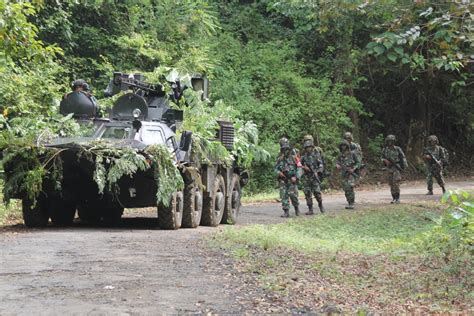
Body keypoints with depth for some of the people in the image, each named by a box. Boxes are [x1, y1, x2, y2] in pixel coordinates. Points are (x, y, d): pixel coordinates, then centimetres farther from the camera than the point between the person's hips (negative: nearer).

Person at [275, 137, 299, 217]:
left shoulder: (293, 157, 0)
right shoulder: (279, 159, 8)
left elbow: (299, 168, -1)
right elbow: (276, 168, 14)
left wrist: (295, 177, -12)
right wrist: (278, 172, -9)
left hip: (292, 181, -3)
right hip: (282, 181, 3)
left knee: (293, 196, -8)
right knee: (284, 196, -3)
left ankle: (296, 208, 18)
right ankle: (286, 212, 1)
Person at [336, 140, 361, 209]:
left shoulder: (352, 154, -4)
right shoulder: (341, 155, 9)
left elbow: (358, 162, -4)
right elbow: (337, 162, 17)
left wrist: (353, 169, -17)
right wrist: (337, 165, -7)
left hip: (351, 174, -5)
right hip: (344, 175, 5)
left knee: (350, 188, -19)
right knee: (346, 189, 5)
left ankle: (351, 204, -15)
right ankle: (349, 203, 18)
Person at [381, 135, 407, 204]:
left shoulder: (398, 149, -5)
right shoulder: (385, 150, 3)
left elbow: (403, 158, 1)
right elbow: (382, 158, 11)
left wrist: (404, 166, -4)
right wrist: (385, 160, -11)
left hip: (397, 168, -4)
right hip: (389, 169, 4)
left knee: (396, 182, -15)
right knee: (391, 183, 6)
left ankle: (397, 198, -12)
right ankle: (394, 198, 15)